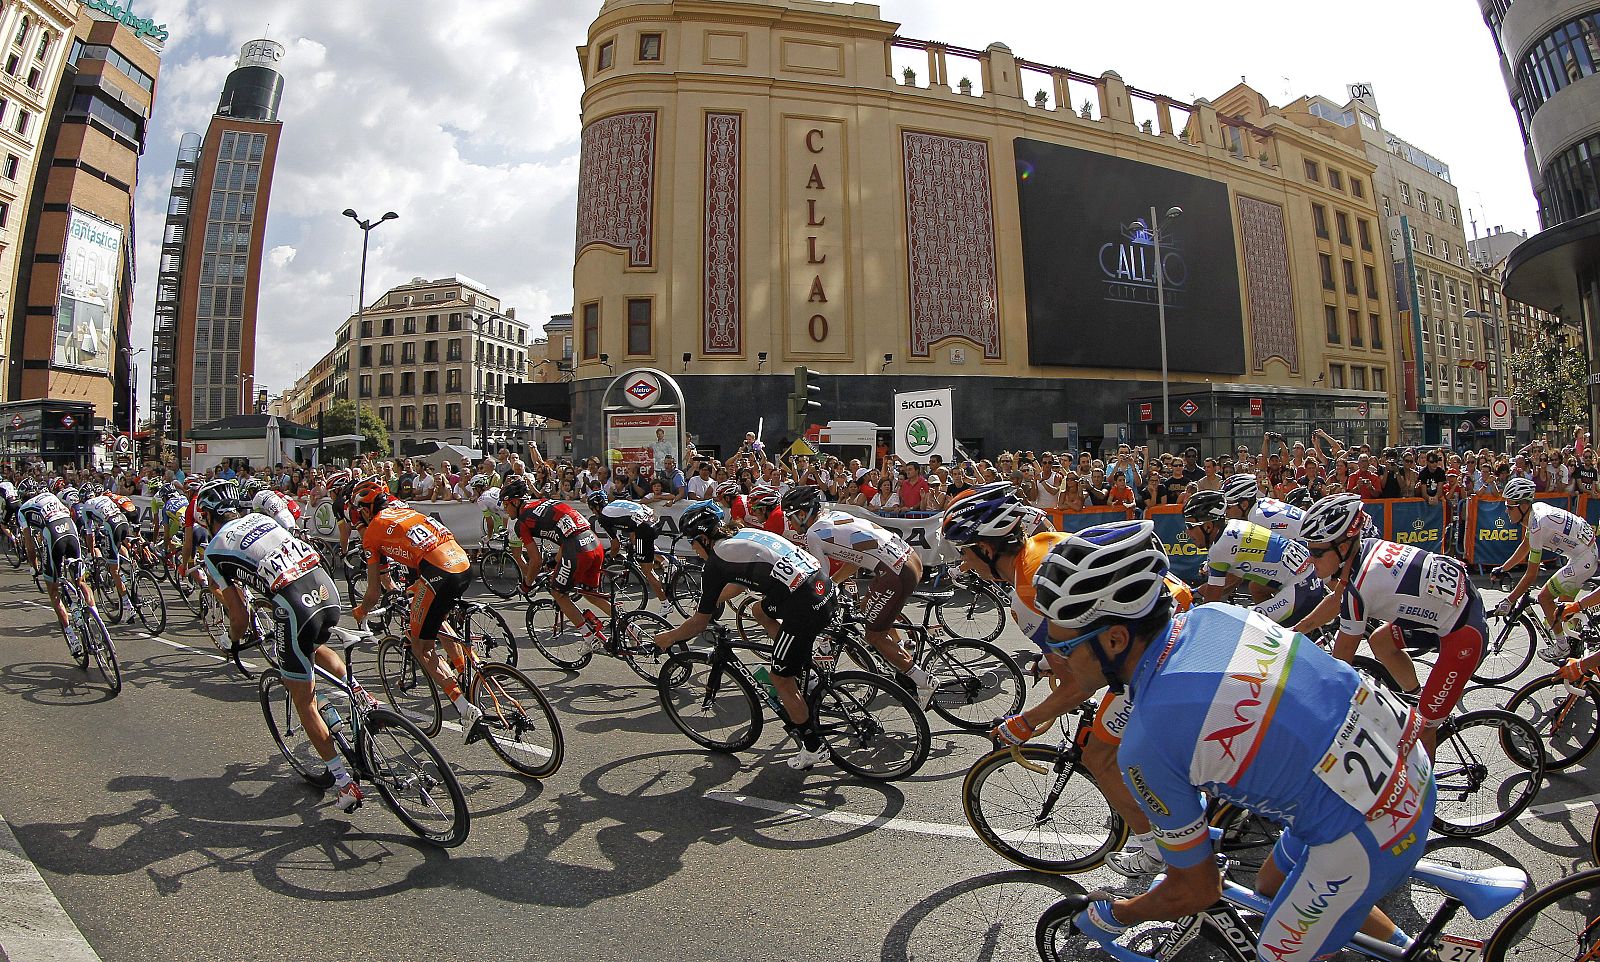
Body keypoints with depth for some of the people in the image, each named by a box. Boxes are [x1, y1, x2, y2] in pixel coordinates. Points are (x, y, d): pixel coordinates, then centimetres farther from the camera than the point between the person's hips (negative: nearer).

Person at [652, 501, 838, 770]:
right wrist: (709, 603, 47)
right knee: (759, 610, 29)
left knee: (781, 680, 10)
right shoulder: (745, 534, 21)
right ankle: (802, 668, 26)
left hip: (807, 608, -8)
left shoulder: (716, 562, -1)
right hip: (825, 585, 8)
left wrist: (669, 637, 25)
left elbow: (701, 622, 8)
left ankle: (814, 748, 21)